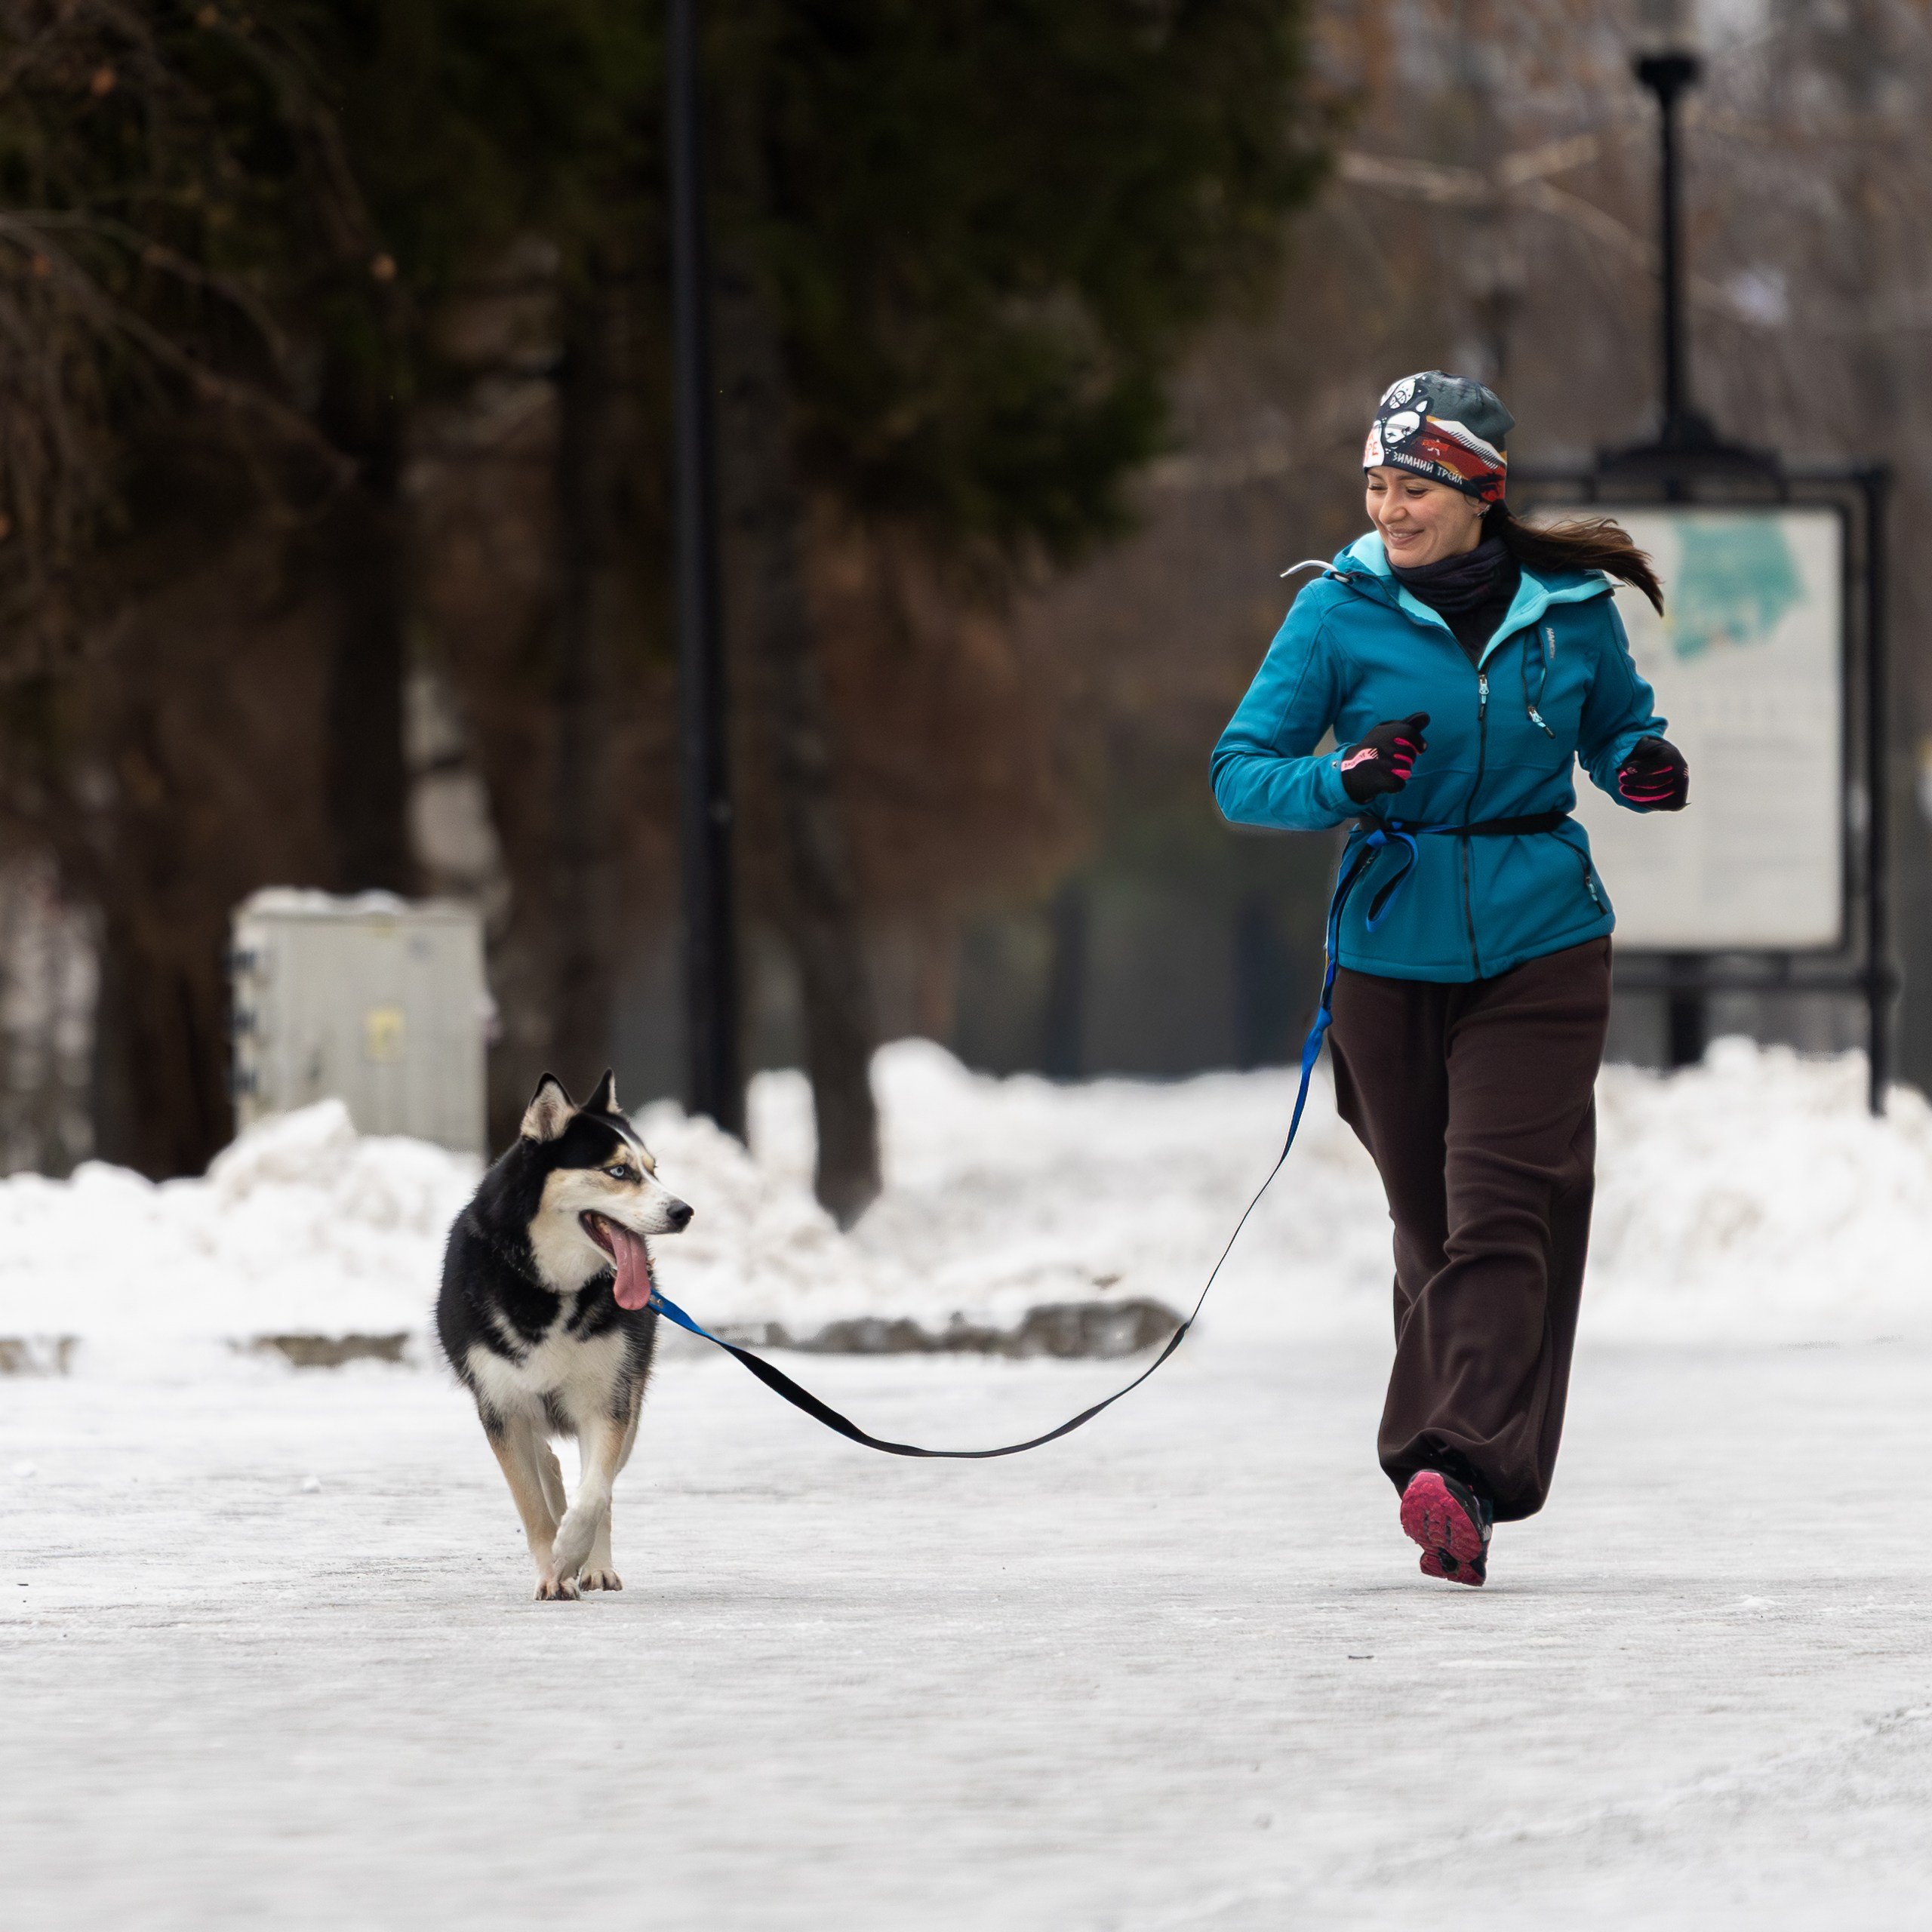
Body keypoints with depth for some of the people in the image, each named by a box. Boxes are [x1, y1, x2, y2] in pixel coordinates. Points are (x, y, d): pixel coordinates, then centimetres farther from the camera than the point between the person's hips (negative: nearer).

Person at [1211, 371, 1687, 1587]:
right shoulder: (1340, 612, -3)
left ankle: (1463, 1478, -23)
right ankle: (1453, 1484, 21)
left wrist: (1645, 768, -5)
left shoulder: (1571, 609, 1)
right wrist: (1343, 781, -22)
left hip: (1542, 947, -1)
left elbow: (1617, 725, 18)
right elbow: (1241, 772, -3)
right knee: (1430, 1223, 7)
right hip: (1393, 951, 1)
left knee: (1502, 1206, -14)